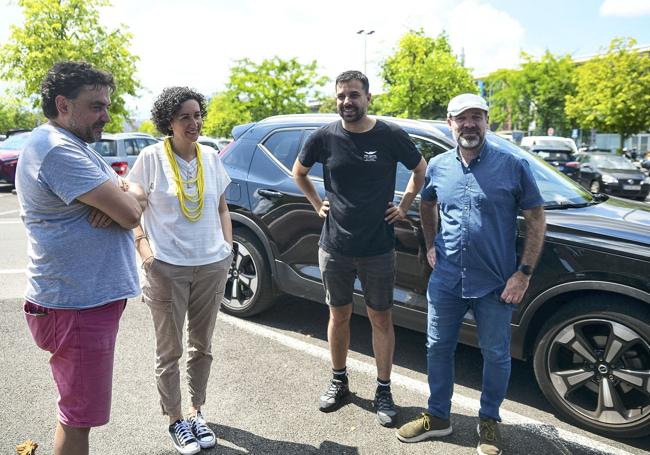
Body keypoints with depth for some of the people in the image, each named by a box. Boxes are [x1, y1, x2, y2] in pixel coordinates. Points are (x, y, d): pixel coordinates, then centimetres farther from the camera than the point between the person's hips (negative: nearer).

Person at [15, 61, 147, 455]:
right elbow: (130, 214, -25)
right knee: (80, 416, 4)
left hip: (91, 296, 10)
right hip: (78, 306, -10)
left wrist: (122, 198, -12)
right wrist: (128, 197, -2)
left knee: (77, 410, 23)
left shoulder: (74, 145, 15)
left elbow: (136, 196, 12)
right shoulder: (57, 150, -20)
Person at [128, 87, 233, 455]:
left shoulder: (211, 157, 5)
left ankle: (196, 412, 34)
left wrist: (228, 245, 4)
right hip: (167, 268, -3)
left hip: (212, 266, 4)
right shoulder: (152, 157, -6)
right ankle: (175, 420, 27)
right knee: (170, 351, 9)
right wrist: (142, 243, -14)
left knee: (202, 346, 16)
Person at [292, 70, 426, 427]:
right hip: (334, 247, 2)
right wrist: (317, 204, 6)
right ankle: (338, 381, 34)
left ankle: (383, 391, 24)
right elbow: (298, 172, 14)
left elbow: (421, 171, 9)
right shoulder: (324, 137, -3)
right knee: (339, 315, 14)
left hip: (378, 249, -1)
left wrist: (404, 206, 2)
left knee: (381, 319, 8)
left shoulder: (391, 136, -7)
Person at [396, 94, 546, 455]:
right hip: (446, 279, 3)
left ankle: (490, 421, 34)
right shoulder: (438, 167, 3)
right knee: (438, 348, 13)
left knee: (496, 354, 10)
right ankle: (438, 416, 33)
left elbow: (536, 219, -5)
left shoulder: (514, 166, -7)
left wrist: (524, 273, -10)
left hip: (495, 283, -3)